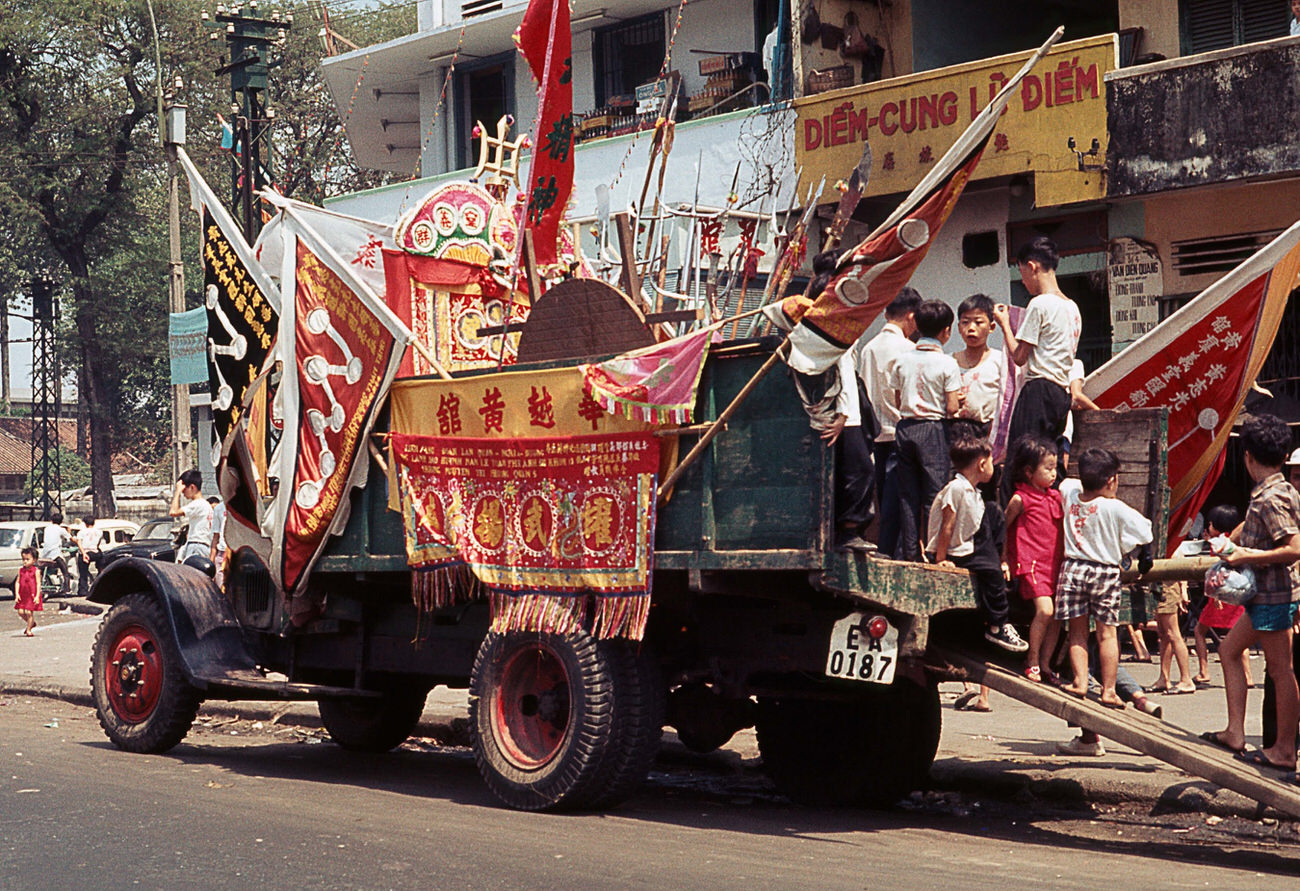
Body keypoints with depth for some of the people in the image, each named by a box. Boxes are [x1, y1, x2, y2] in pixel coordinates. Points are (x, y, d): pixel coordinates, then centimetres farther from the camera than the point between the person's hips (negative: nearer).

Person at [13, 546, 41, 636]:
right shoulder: (21, 571, 7)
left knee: (29, 612, -6)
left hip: (32, 595, -5)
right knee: (21, 612, 2)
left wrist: (37, 596, -14)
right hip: (22, 595, 5)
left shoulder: (36, 571, -7)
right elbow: (17, 582, 7)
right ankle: (32, 623, 27)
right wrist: (17, 594, -3)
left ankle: (29, 630, 8)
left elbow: (38, 584, -8)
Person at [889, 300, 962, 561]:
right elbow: (951, 408, -11)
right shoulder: (947, 364, -9)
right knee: (935, 493, 1)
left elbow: (898, 402, 8)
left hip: (905, 428, 4)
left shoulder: (902, 361, 3)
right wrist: (959, 399, 10)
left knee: (908, 493, 9)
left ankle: (909, 550, 11)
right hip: (933, 429, -4)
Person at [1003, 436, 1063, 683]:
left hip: (1054, 564, 7)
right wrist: (1004, 559, 1)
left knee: (1057, 615, 3)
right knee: (1044, 610, -19)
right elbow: (1002, 528, 2)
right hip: (1031, 563, -7)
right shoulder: (1020, 500, -5)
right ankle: (1031, 661, -5)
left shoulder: (1056, 497, 13)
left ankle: (1045, 663, 14)